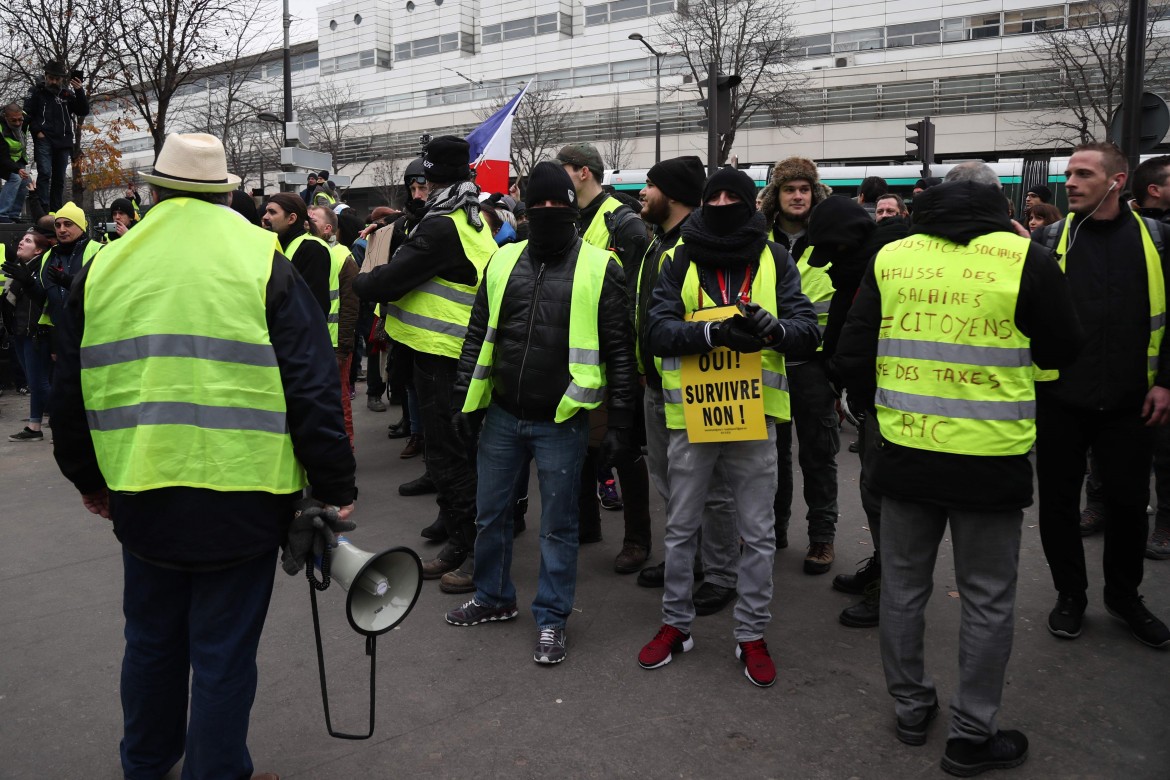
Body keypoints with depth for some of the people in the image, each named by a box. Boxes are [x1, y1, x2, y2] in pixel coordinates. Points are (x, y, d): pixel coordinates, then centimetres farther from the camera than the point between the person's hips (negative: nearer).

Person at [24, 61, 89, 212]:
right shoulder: (37, 91, 6)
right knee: (44, 173, -16)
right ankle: (43, 211, -20)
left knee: (59, 178, 5)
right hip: (44, 140, -3)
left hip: (63, 142, 3)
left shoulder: (68, 94, 11)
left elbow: (83, 112, 2)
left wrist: (79, 91, -9)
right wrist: (37, 131, -8)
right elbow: (27, 114, 4)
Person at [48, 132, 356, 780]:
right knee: (224, 653, 8)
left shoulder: (104, 267, 6)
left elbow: (71, 392, 13)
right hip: (241, 492, -4)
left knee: (151, 641, 22)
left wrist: (88, 477, 27)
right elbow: (313, 387, -11)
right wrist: (334, 488, -3)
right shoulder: (261, 259, -6)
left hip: (140, 495, 4)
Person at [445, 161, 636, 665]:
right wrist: (465, 400, 8)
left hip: (561, 421, -4)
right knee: (491, 513, 16)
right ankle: (493, 598, 37)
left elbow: (619, 351, -5)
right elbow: (478, 336, 12)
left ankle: (552, 619, 24)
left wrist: (620, 424, -8)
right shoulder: (503, 261, 7)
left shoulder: (599, 268, -5)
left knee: (558, 525, 7)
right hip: (502, 416, 4)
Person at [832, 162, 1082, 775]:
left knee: (903, 585, 17)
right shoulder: (1025, 258, -9)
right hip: (991, 464, -2)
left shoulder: (890, 258, -1)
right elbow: (1062, 351, 3)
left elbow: (851, 360, -1)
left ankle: (910, 709, 32)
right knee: (987, 598, 12)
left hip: (904, 456, 3)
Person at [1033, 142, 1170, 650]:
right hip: (1060, 398, -1)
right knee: (1059, 499, 8)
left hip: (1128, 400, 1)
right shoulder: (1050, 240, 0)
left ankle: (1124, 595, 32)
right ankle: (1070, 593, 28)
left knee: (1129, 501, 11)